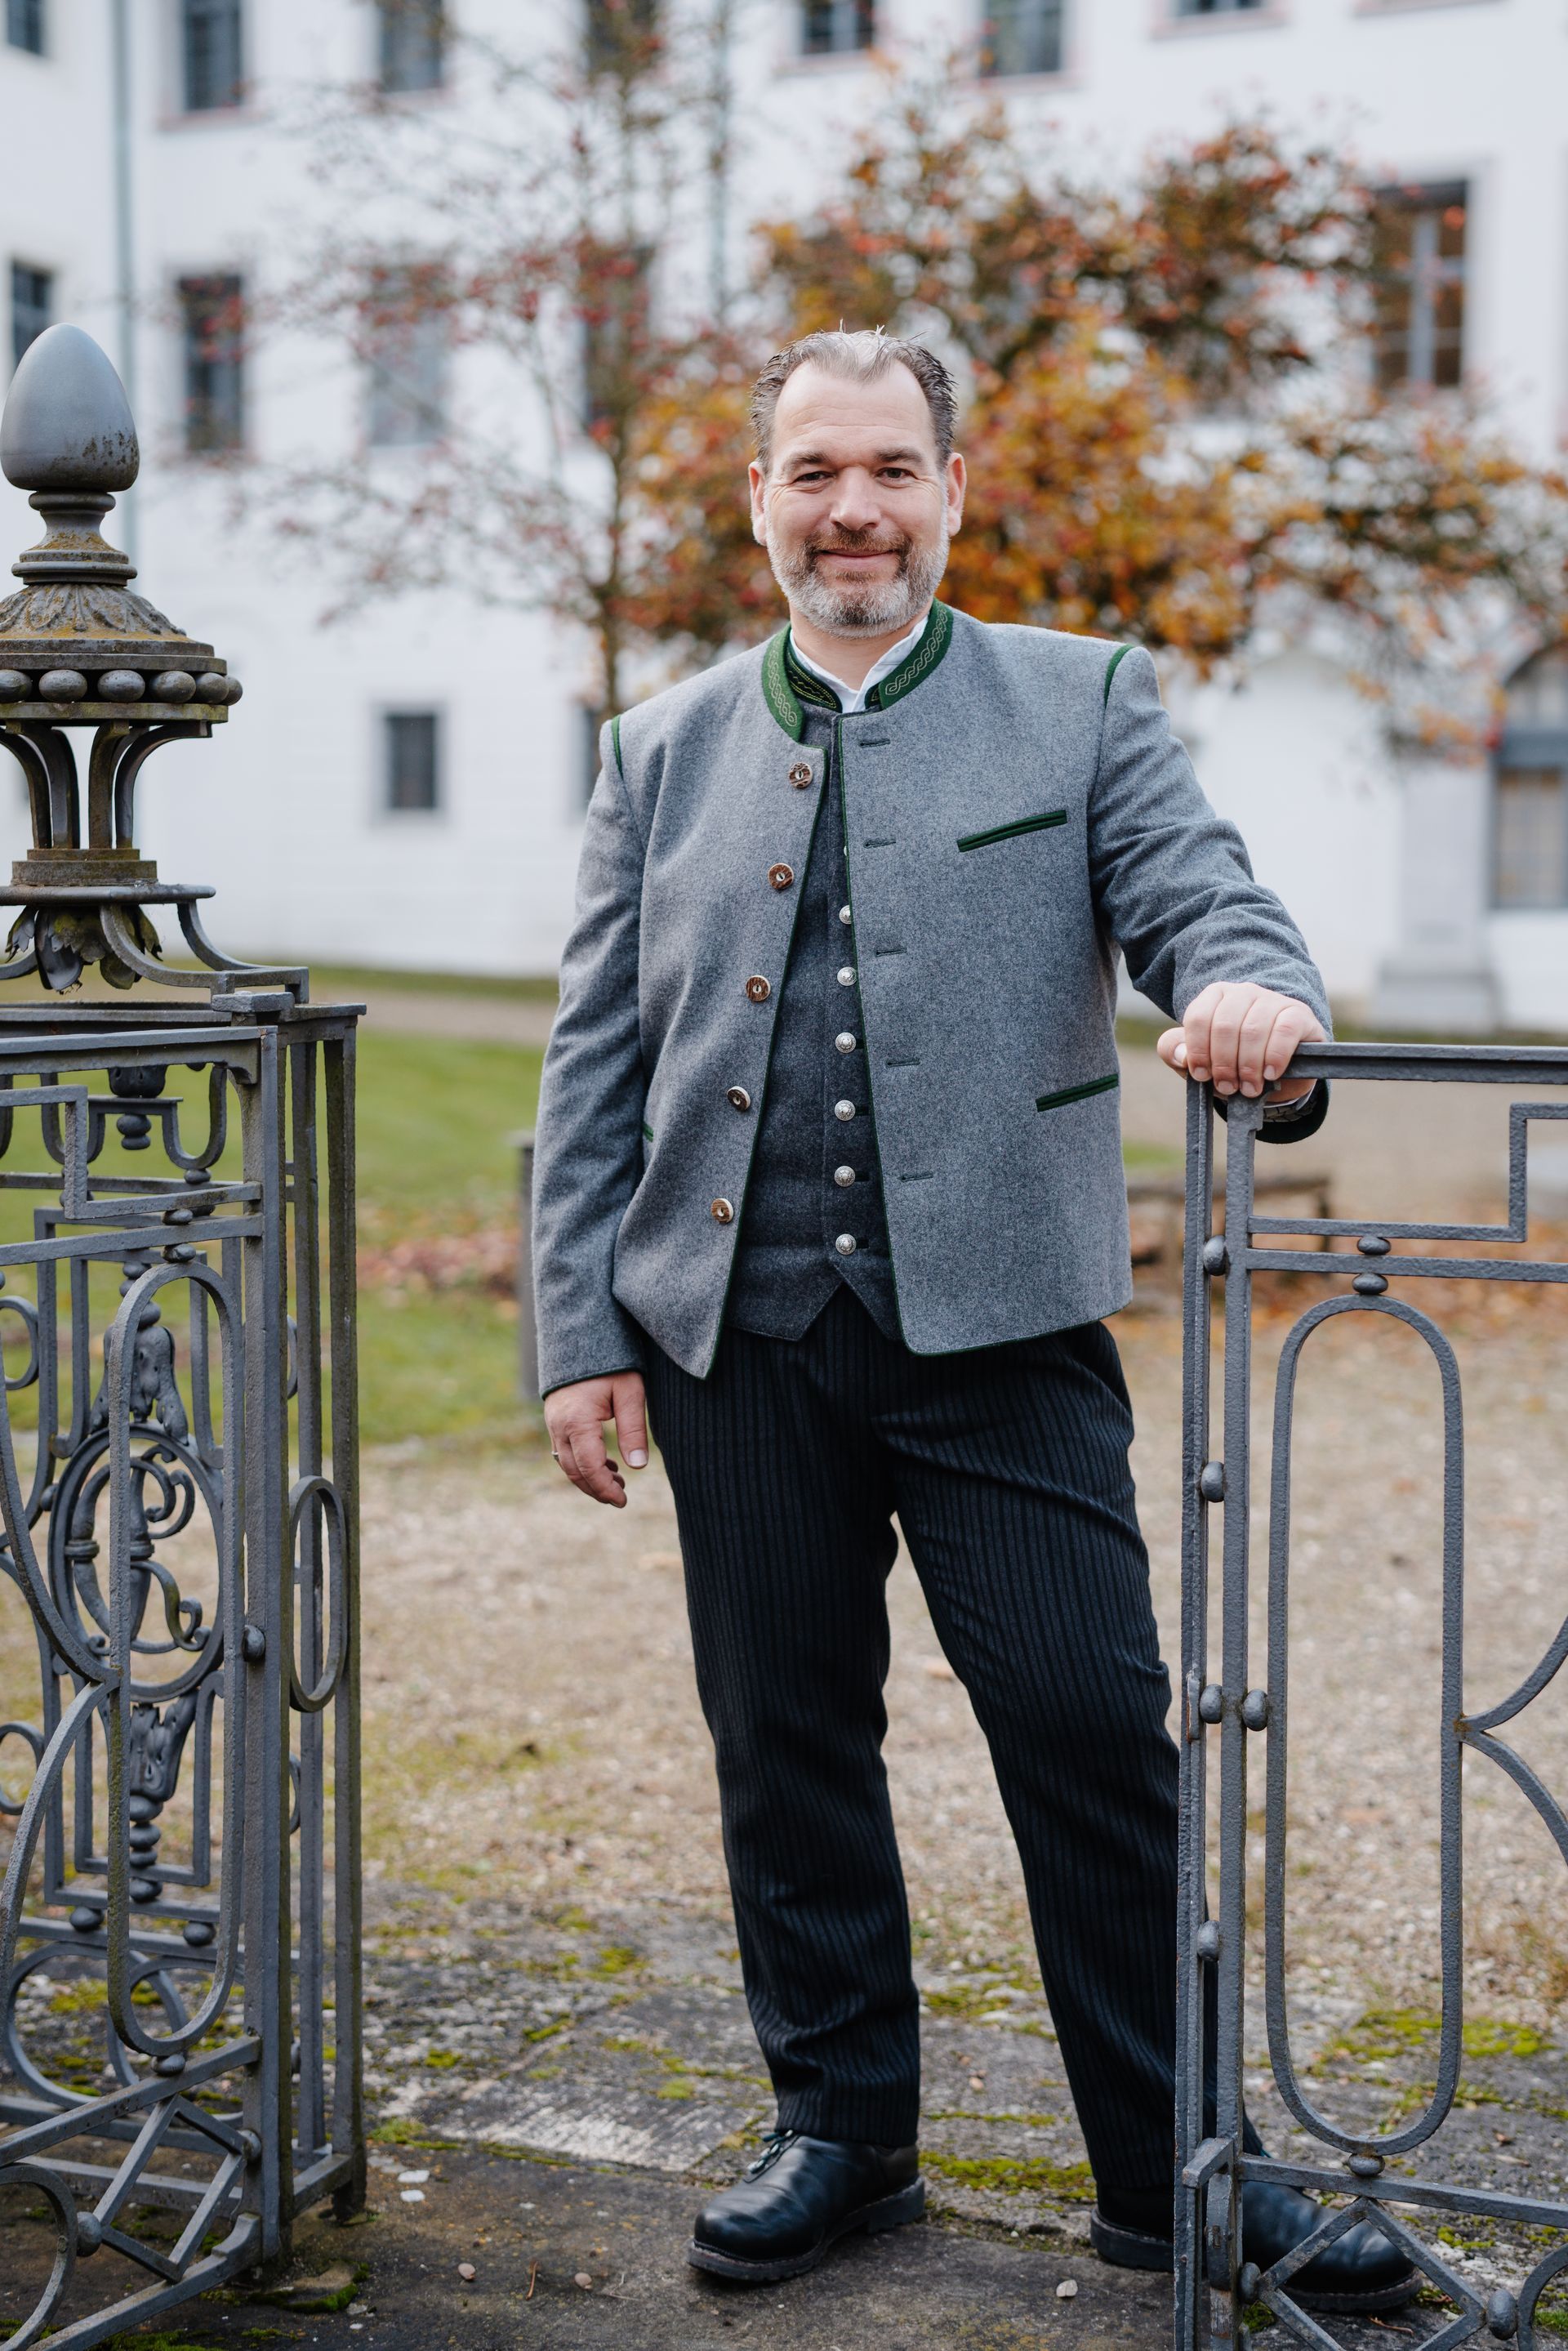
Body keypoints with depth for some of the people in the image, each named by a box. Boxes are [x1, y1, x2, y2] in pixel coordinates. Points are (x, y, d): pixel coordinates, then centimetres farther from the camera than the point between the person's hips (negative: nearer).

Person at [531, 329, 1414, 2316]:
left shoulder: (1084, 704, 7)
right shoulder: (664, 753, 12)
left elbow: (1205, 900, -5)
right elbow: (595, 1067, 10)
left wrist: (1253, 996, -31)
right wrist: (582, 1334, 2)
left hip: (998, 1326, -2)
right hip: (739, 1336, 3)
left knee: (1097, 1735, -2)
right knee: (786, 1744, 10)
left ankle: (1176, 2168, 14)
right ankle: (841, 2125, 28)